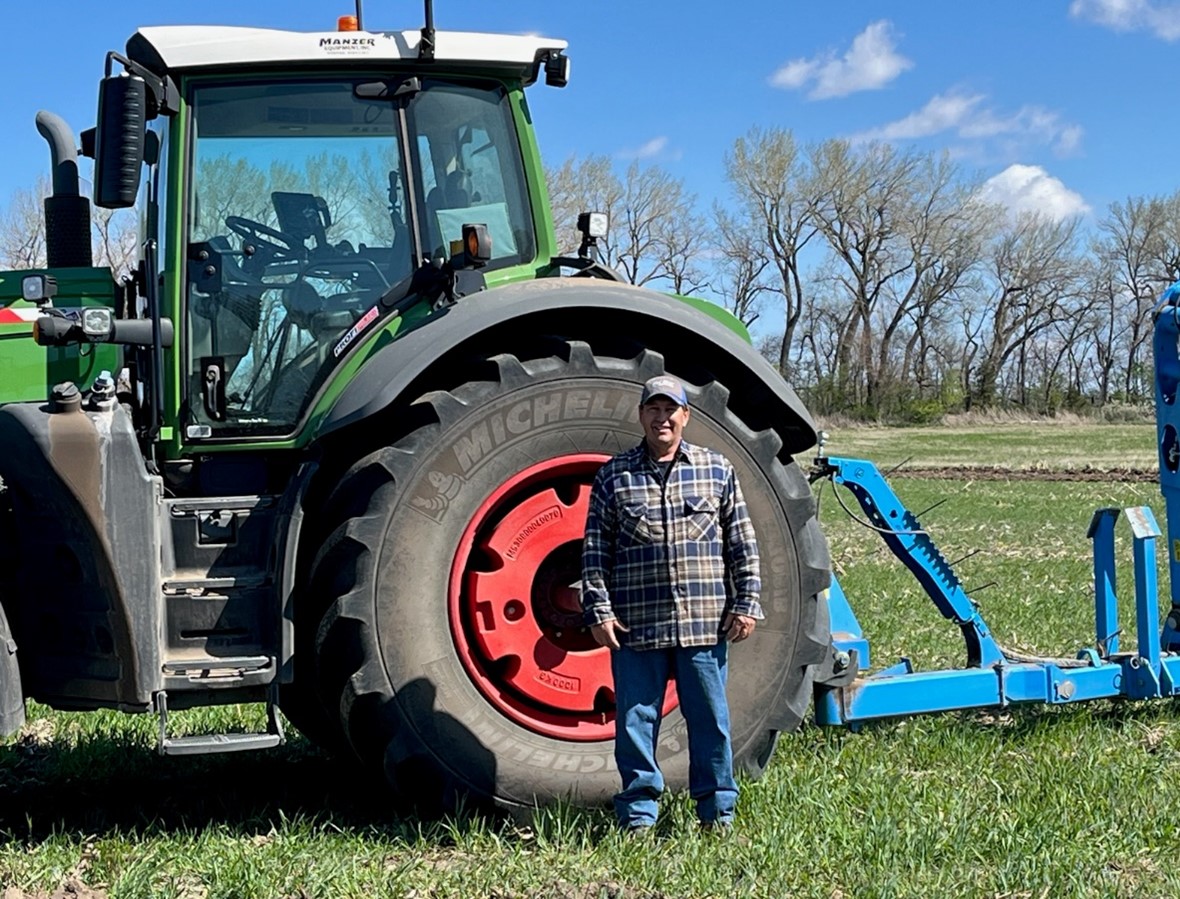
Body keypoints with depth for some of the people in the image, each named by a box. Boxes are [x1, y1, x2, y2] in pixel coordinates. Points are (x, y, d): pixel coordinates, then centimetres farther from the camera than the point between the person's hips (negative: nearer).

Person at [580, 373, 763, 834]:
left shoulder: (717, 471, 8)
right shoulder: (614, 476, 5)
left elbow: (742, 543, 9)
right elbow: (595, 549, 5)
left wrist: (746, 602, 3)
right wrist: (599, 610, -3)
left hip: (704, 624, 0)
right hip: (635, 626, 0)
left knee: (710, 718, 6)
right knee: (635, 721, 4)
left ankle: (718, 812, 19)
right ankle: (638, 814, 16)